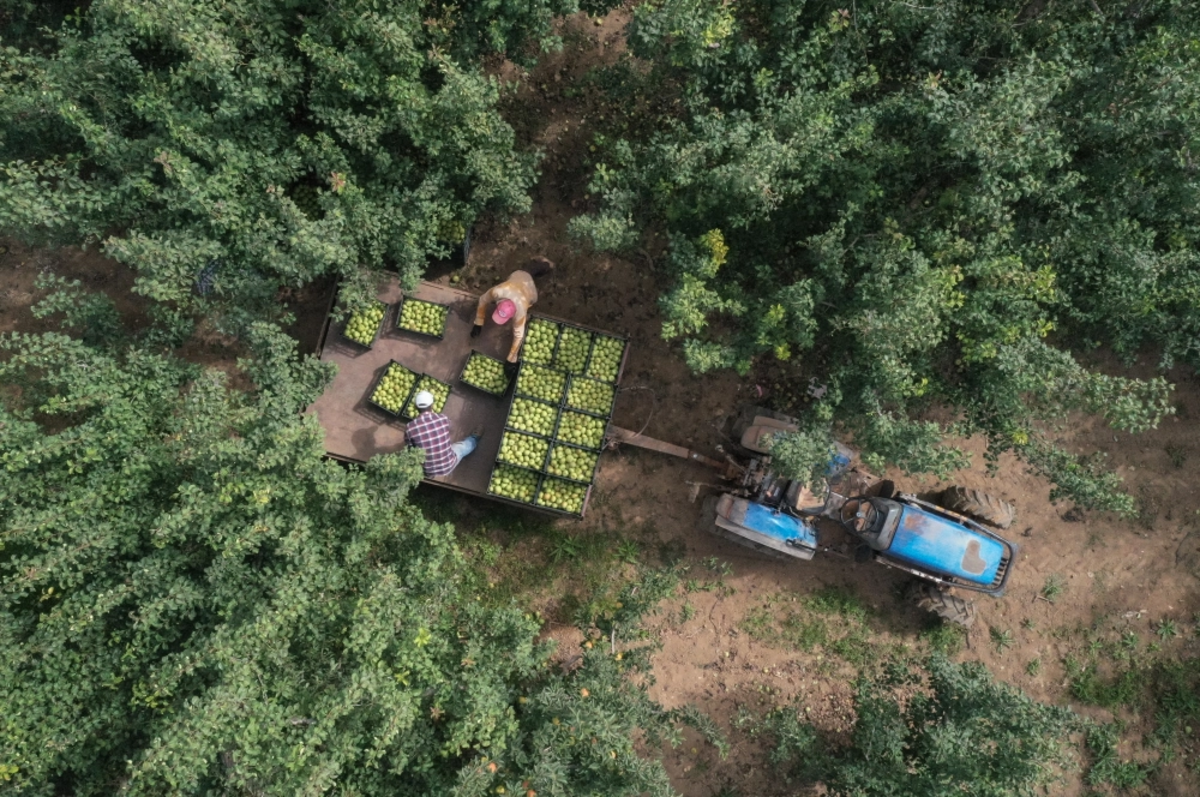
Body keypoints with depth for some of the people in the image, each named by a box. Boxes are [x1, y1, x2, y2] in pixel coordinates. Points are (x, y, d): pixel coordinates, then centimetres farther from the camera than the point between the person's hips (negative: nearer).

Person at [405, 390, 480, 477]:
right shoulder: (443, 418, -15)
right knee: (462, 446, 31)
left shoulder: (410, 428, -20)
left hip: (427, 471, 0)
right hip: (448, 466, 0)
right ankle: (475, 439, 65)